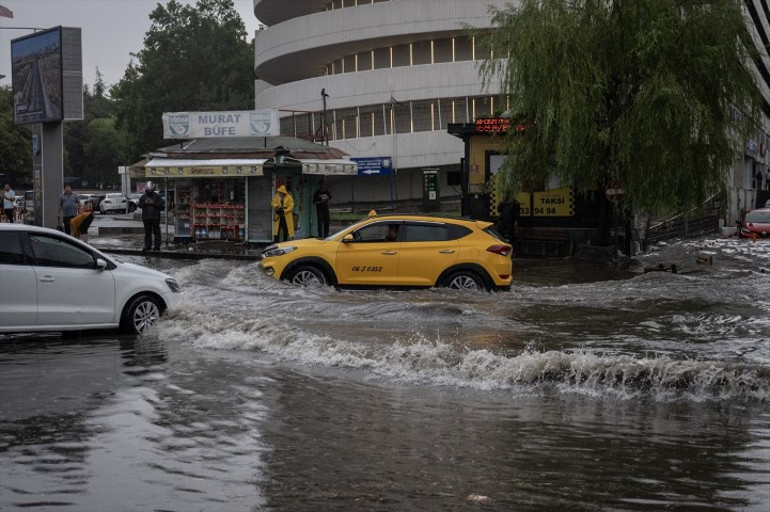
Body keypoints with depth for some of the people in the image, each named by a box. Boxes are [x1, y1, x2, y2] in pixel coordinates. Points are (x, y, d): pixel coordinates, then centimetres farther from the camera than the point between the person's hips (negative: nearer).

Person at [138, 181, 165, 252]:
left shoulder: (158, 196, 2)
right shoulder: (143, 196, 10)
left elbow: (161, 205, -5)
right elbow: (140, 205, 7)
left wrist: (153, 203, -15)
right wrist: (145, 203, -11)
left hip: (155, 217, -3)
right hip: (146, 217, 3)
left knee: (156, 232, -1)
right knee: (147, 232, 5)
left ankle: (157, 246, 3)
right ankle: (147, 246, 9)